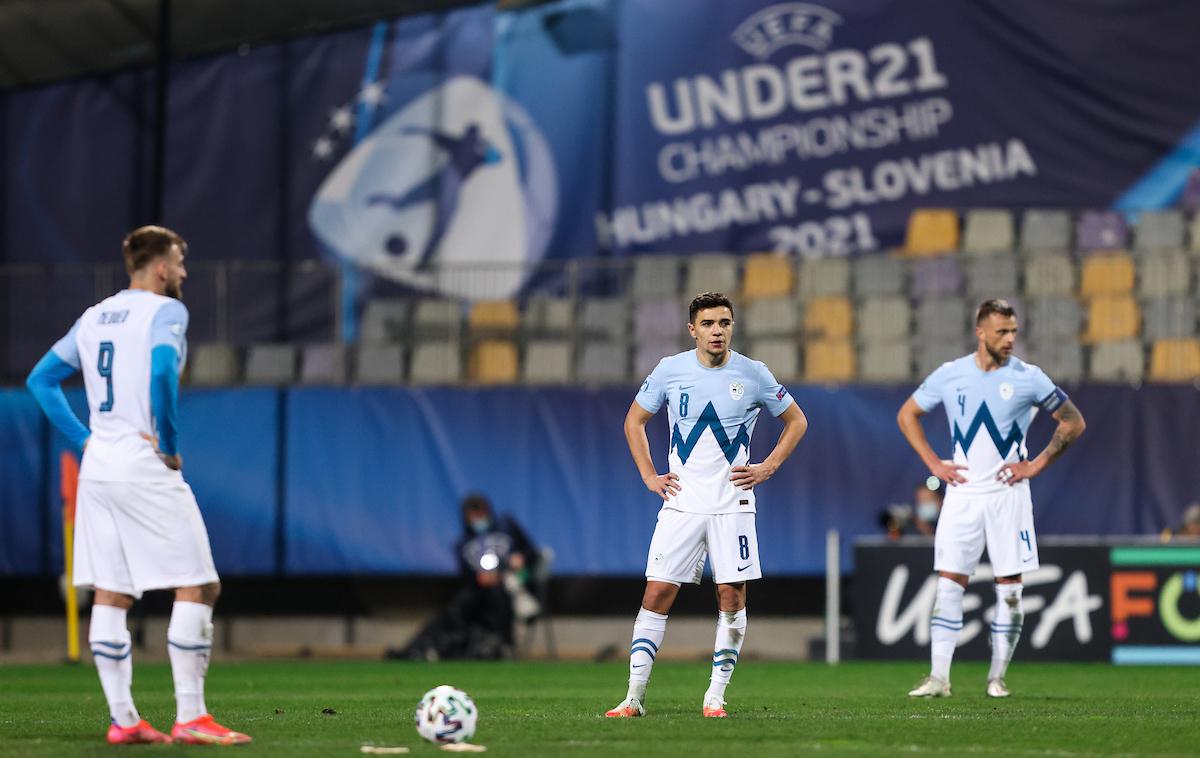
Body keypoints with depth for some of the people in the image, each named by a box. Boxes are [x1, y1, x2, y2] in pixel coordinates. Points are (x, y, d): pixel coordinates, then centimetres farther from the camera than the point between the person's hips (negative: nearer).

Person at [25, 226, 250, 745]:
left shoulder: (94, 317, 16)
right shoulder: (165, 311, -6)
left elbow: (41, 380, 19)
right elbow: (162, 371, -24)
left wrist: (82, 439, 14)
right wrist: (170, 445, -15)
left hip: (97, 468, 8)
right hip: (145, 468, -8)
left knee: (110, 597, 7)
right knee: (197, 587, -3)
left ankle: (122, 719, 7)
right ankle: (189, 718, -9)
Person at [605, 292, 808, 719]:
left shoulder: (753, 375, -1)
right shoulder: (670, 370, 0)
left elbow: (796, 421, 12)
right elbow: (634, 421, 14)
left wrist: (769, 467, 2)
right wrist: (649, 476, 5)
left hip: (732, 503, 0)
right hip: (681, 502, 0)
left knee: (732, 596, -3)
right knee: (657, 593, -5)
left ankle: (716, 695, 7)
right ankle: (634, 697, -3)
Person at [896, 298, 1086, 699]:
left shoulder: (1028, 378, -3)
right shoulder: (950, 375, 2)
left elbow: (1073, 423, 5)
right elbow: (907, 415, 15)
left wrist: (1038, 464, -3)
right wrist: (933, 463, 5)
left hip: (1007, 494, -1)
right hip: (962, 494, 1)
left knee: (1009, 587, -1)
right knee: (948, 583, -4)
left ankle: (997, 677, 8)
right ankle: (938, 678, -4)